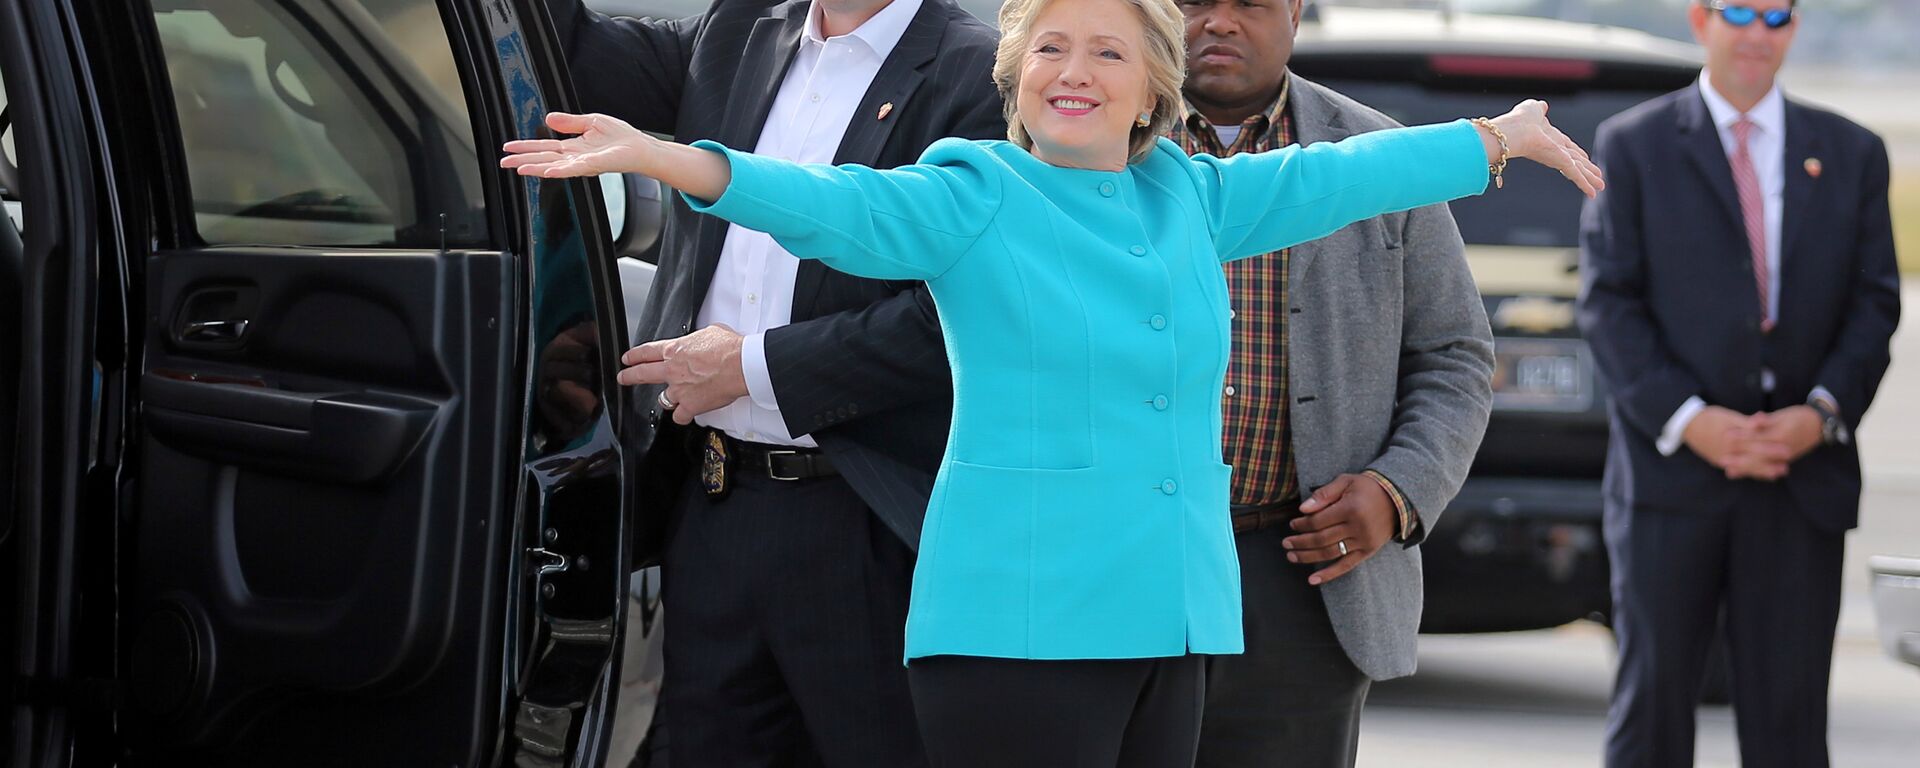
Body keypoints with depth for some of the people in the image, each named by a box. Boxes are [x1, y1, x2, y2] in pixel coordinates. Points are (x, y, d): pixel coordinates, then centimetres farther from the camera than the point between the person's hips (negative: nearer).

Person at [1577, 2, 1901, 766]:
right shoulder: (1632, 146, 5)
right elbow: (1607, 300, -1)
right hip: (1671, 470, -2)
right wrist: (1687, 419, -13)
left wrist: (1822, 413, -9)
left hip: (1804, 473, 2)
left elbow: (1874, 302, 9)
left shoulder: (1851, 154, 12)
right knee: (1652, 700, 0)